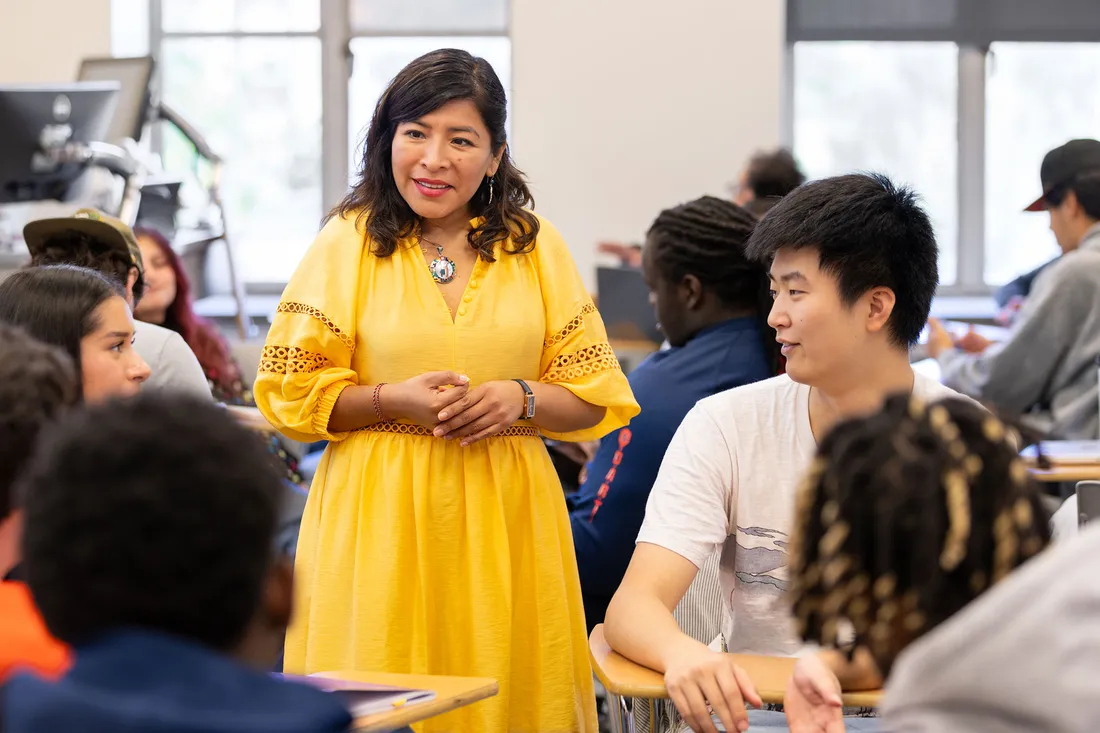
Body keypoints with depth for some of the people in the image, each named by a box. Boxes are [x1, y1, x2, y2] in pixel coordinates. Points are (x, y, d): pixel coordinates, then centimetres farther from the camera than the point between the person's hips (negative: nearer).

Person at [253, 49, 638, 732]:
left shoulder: (536, 246, 6)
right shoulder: (351, 241, 0)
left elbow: (598, 397, 8)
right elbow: (288, 389, 0)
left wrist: (521, 400, -11)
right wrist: (395, 401, -14)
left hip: (505, 518, 2)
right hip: (379, 517, -2)